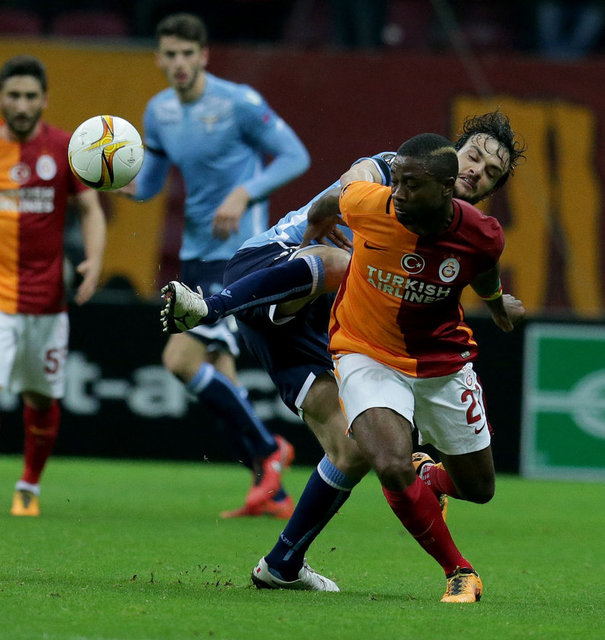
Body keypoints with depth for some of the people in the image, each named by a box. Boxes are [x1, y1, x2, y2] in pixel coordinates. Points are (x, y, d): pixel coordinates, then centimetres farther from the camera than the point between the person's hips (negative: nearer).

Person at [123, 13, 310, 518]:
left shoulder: (238, 103, -13)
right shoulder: (159, 112, 8)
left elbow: (295, 156, -8)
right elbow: (149, 183, 17)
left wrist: (243, 194, -21)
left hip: (238, 253, -8)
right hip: (195, 252, 8)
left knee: (181, 359, -17)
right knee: (218, 377, 6)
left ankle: (268, 449, -1)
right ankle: (273, 495, 15)